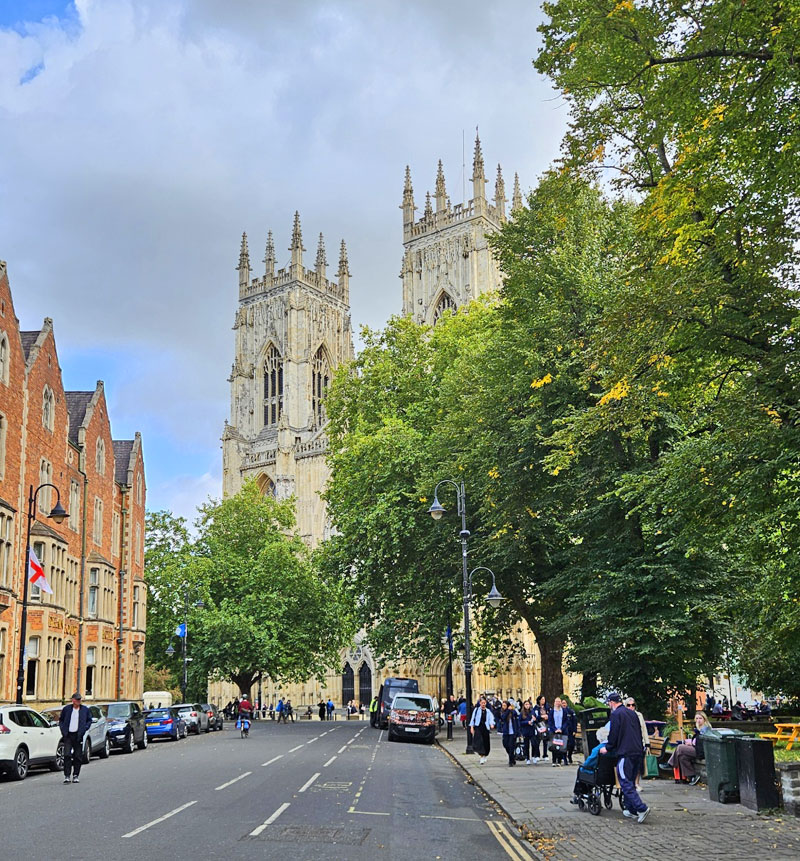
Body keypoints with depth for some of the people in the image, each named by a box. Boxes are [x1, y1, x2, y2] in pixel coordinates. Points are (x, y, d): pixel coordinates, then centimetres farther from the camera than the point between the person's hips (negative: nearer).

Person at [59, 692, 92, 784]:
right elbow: (60, 720, 14)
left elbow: (89, 720, 12)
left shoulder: (85, 709, 5)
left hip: (78, 735, 1)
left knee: (78, 756, 4)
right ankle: (67, 776, -8)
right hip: (68, 735, -1)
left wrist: (84, 729, -3)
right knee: (67, 755, -10)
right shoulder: (66, 709, 4)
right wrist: (63, 730, 1)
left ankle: (76, 776, 14)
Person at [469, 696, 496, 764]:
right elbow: (473, 718, 4)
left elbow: (491, 718, -8)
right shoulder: (477, 710, 2)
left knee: (486, 743, 8)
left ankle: (484, 756, 31)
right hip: (478, 728, -2)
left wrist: (492, 724, -28)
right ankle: (481, 757, -17)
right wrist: (472, 727, -3)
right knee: (479, 741, -18)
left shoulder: (488, 711, 4)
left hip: (485, 728, 2)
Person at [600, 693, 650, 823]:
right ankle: (631, 809, 18)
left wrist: (607, 748, 4)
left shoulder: (616, 714, -7)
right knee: (630, 782, 16)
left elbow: (613, 734, -10)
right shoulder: (632, 713, 17)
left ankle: (642, 808, -18)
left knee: (626, 783, -7)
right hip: (637, 752, 8)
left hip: (625, 753, -8)